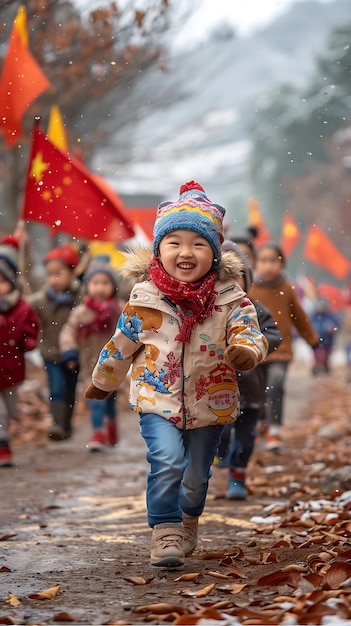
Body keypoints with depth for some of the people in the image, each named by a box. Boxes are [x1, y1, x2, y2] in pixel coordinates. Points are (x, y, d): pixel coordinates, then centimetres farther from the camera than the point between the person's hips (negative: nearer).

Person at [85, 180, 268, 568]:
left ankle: (189, 521, 44)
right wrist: (102, 382, 18)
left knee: (197, 475, 15)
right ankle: (165, 530, -8)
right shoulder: (145, 298, -9)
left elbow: (248, 332, -16)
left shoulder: (229, 298, -9)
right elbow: (121, 344, 5)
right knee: (167, 462, -23)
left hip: (210, 403, 2)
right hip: (158, 398, -1)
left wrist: (245, 350, -40)